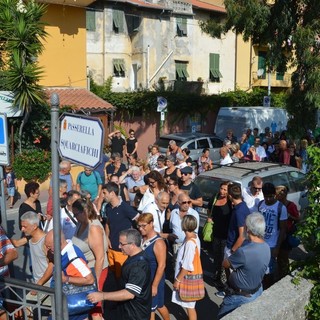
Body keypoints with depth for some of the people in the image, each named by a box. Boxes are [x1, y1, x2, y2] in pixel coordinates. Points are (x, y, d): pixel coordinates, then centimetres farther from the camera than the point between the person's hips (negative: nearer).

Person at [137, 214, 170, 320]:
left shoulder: (158, 243, -22)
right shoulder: (142, 238, -2)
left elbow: (161, 266, -22)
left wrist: (154, 285, -20)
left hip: (154, 279, -6)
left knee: (159, 306, 10)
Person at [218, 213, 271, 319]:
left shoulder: (244, 252, -35)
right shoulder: (266, 247, -8)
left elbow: (225, 264, -18)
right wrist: (235, 258, -9)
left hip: (241, 297, -8)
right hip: (257, 291, 8)